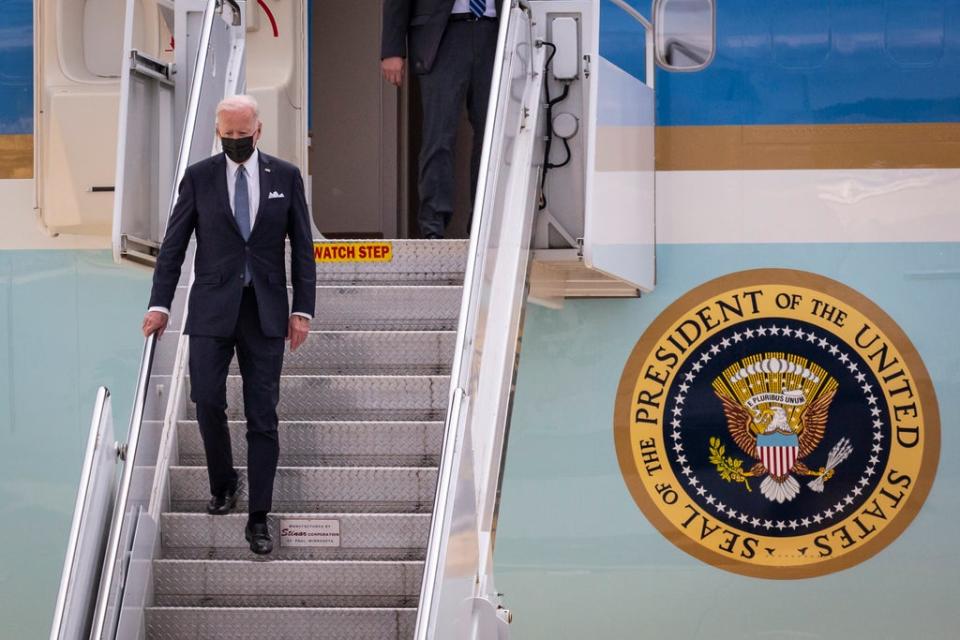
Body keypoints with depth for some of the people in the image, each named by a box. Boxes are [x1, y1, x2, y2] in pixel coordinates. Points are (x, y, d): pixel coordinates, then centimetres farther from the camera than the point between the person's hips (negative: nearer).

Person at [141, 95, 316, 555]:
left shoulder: (285, 177, 5)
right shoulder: (198, 177, 4)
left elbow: (302, 247, 7)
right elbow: (174, 244, 5)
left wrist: (303, 309, 1)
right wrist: (160, 304, 0)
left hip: (265, 312, 0)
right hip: (212, 309, 0)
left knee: (263, 417, -1)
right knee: (207, 402, -7)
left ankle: (258, 519, 3)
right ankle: (222, 484, 20)